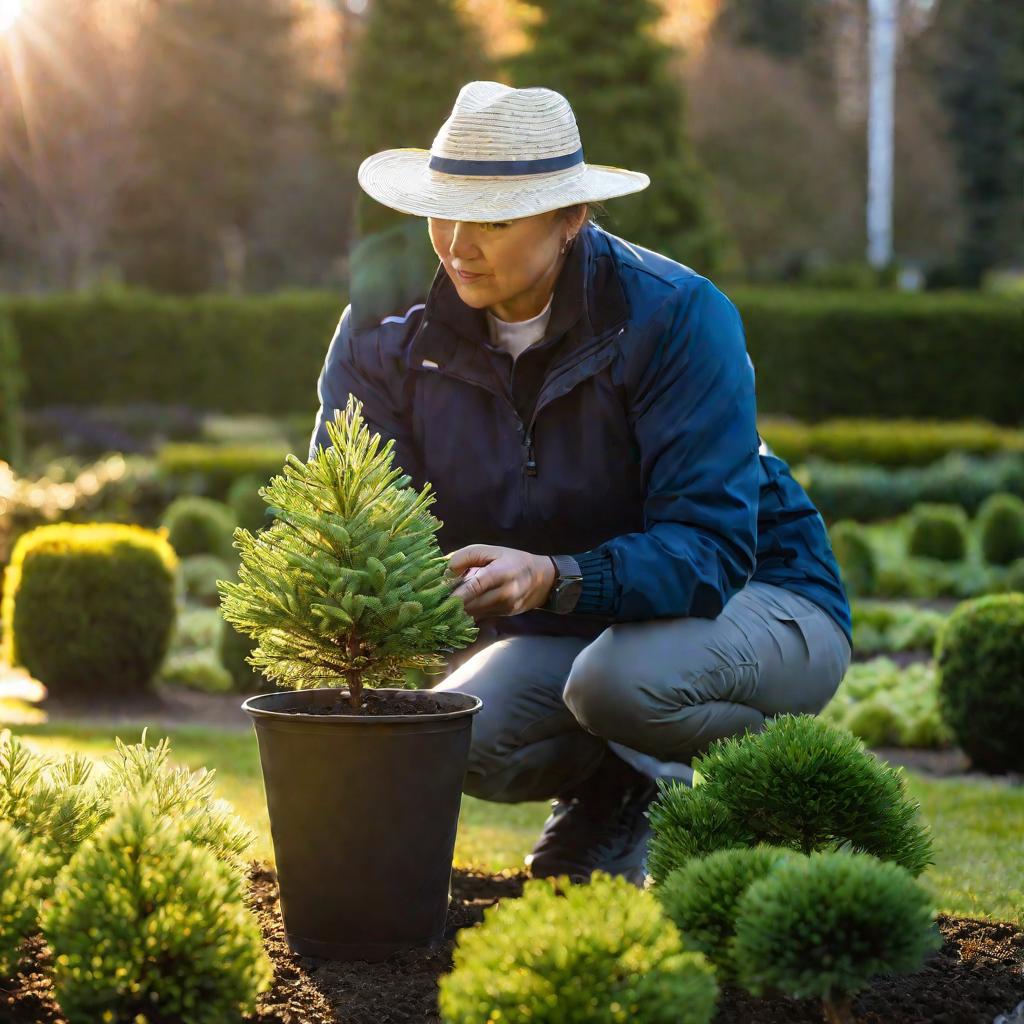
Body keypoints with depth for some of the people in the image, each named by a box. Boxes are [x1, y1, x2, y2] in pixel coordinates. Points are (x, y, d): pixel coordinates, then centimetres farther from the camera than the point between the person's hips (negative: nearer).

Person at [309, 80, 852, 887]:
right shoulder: (390, 331, -9)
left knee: (622, 681, -36)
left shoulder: (676, 315, -24)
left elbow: (711, 547, -31)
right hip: (561, 634, 5)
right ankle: (618, 786, 9)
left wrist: (553, 579, -49)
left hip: (753, 597, -4)